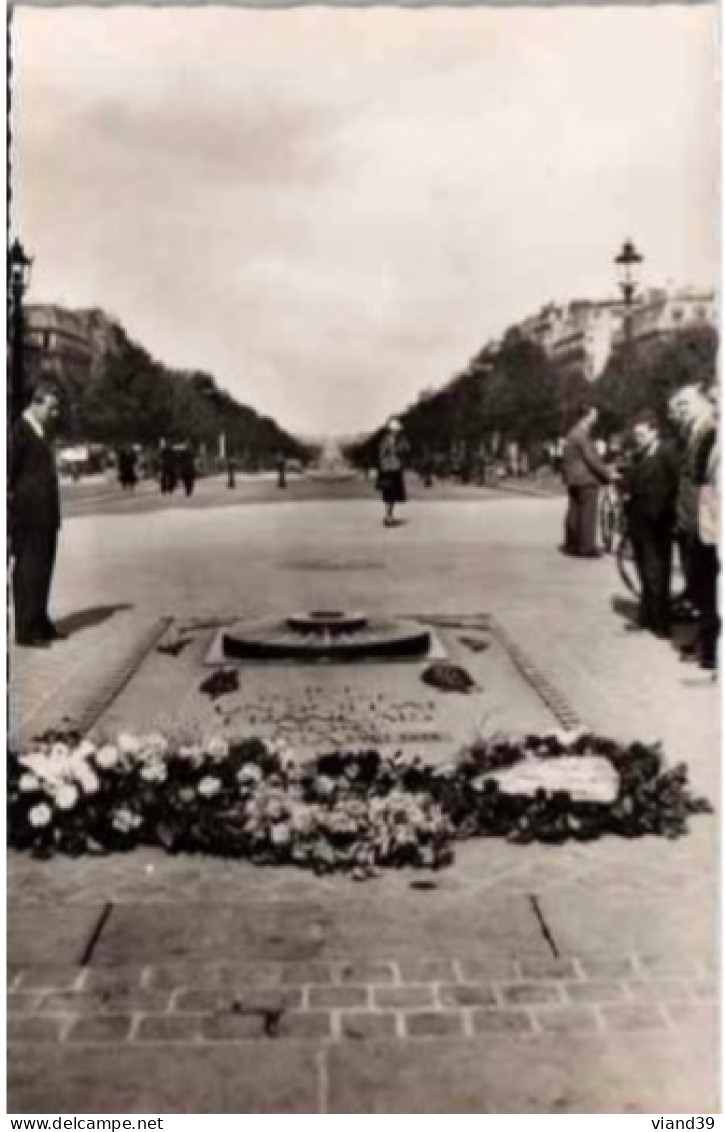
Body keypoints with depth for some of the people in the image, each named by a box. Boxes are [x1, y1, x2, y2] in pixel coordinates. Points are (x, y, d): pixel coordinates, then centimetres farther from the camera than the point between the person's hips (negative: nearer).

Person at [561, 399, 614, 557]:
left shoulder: (573, 433, 15)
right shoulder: (581, 435, -16)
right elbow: (591, 459, -17)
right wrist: (608, 475, -9)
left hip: (574, 480, 10)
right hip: (586, 480, -10)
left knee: (574, 512, 12)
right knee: (587, 514, -6)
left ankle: (571, 544, 16)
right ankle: (587, 547, -5)